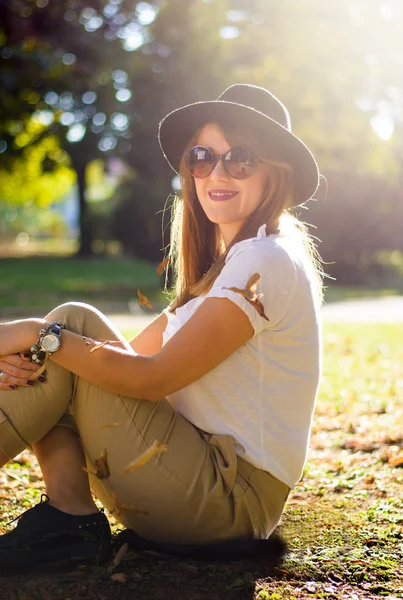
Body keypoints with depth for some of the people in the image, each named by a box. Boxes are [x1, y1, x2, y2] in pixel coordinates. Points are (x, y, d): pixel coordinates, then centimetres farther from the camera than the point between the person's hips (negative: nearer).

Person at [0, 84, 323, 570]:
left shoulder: (268, 260, -13)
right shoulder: (221, 264, 17)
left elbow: (155, 377, -20)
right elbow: (133, 353, 8)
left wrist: (42, 335, -16)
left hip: (231, 500, -9)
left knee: (74, 321, -14)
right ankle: (69, 516, -8)